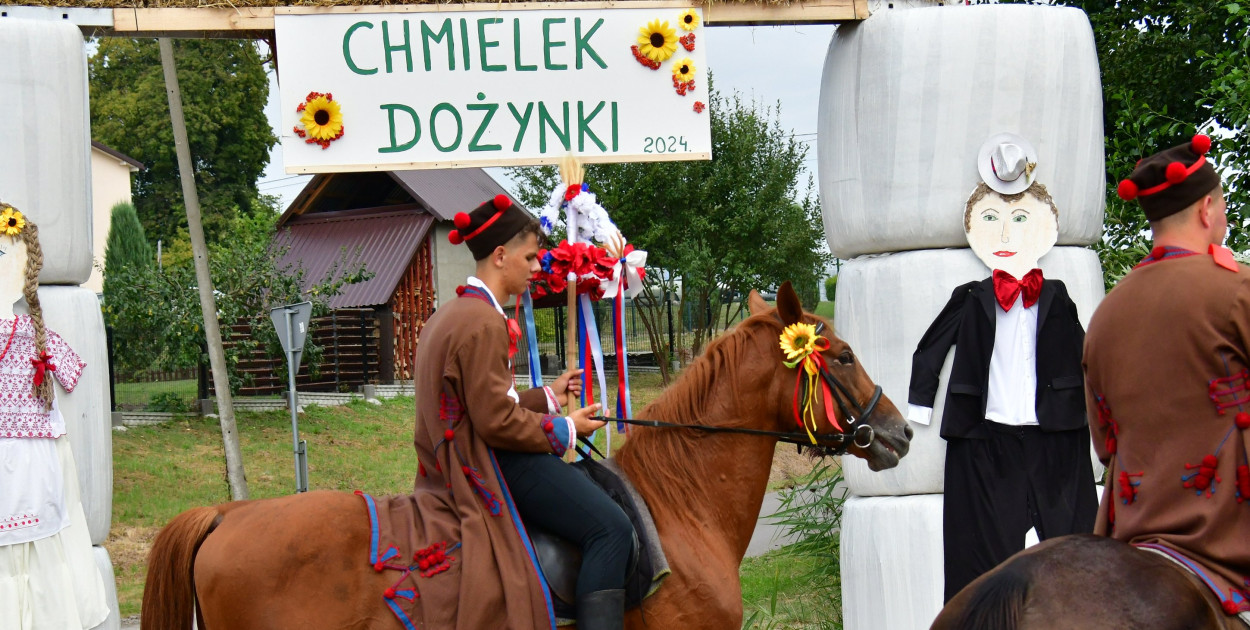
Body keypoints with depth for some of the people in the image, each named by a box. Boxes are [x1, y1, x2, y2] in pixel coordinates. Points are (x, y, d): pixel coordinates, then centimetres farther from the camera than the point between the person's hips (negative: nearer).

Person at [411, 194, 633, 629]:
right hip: (491, 464, -11)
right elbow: (498, 422, -21)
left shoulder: (451, 314, 16)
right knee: (610, 527, -19)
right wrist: (565, 430, -9)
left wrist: (549, 396, 17)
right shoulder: (483, 322, -18)